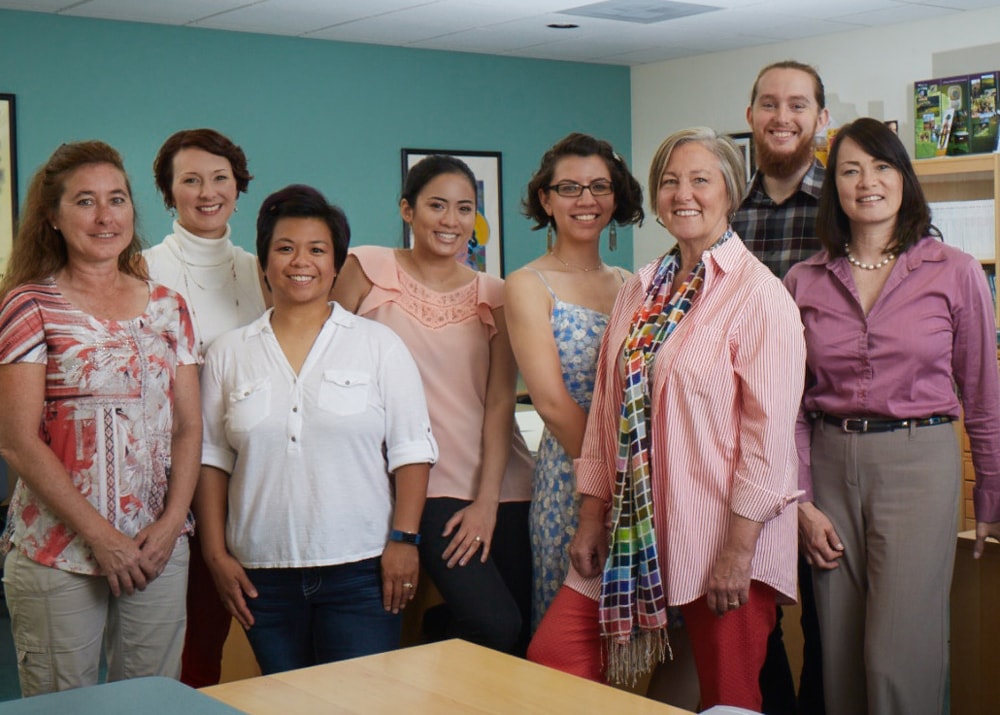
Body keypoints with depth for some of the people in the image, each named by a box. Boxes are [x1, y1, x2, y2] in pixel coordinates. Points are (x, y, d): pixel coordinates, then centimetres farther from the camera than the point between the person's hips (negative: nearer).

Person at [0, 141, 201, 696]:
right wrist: (99, 535, -13)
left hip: (161, 550, 4)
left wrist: (171, 522, -5)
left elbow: (188, 427, 8)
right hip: (58, 553, -4)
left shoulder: (166, 306, 9)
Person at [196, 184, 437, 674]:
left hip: (361, 569, -1)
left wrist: (404, 539, -5)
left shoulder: (378, 344, 5)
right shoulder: (229, 354, 9)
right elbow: (211, 459, 9)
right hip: (263, 574, 2)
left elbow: (410, 451, 3)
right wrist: (217, 555, 3)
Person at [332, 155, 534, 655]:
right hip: (423, 483, -3)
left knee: (523, 638, 1)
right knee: (496, 626, -16)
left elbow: (500, 400, 4)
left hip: (499, 484, 4)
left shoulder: (492, 294, 9)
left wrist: (487, 500, -7)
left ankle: (443, 626, 30)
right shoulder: (370, 269, 2)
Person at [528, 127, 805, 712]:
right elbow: (606, 408, 11)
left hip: (722, 537, -6)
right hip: (634, 529, 6)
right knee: (550, 657, 0)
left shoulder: (759, 295, -10)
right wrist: (592, 518, 8)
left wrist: (739, 548, -16)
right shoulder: (641, 291, 11)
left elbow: (769, 430, -14)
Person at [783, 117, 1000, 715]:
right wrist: (801, 502, 1)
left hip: (918, 464, -3)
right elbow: (791, 404, 7)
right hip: (831, 465, 3)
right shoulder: (804, 282, 4)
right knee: (841, 658, 11)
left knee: (897, 660, -6)